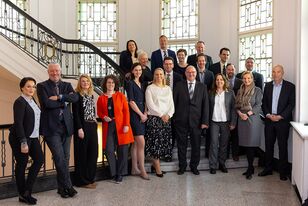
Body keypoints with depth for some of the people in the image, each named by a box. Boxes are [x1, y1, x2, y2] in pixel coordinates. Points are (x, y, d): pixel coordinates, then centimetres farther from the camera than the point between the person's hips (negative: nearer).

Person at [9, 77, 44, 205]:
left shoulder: (32, 100, 10)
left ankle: (27, 189, 17)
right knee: (22, 164, 3)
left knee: (39, 159, 3)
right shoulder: (20, 102, -14)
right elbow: (18, 123, -19)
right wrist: (23, 142, -22)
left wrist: (37, 136, 9)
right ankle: (23, 195, 18)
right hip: (20, 138, -8)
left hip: (33, 137, 8)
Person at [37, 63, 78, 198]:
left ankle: (62, 187, 21)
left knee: (65, 157, 9)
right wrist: (64, 101, -6)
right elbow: (47, 103, -14)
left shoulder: (67, 85, 13)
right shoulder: (42, 86, 2)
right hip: (52, 127, -4)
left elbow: (75, 97, -6)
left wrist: (59, 97, -15)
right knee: (60, 158, -7)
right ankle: (68, 186, 6)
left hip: (66, 126, 4)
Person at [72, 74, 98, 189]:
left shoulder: (91, 95, 16)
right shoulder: (77, 95, -6)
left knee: (93, 152, 9)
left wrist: (95, 123, 11)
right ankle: (82, 180, 9)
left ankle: (90, 178, 21)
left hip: (92, 127, 7)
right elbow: (75, 113, -12)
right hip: (82, 127, -7)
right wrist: (79, 128, -19)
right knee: (82, 153, -1)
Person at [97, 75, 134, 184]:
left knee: (122, 150, 2)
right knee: (109, 150, -4)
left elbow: (126, 111, 1)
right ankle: (114, 173, 14)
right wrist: (104, 117, -8)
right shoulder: (101, 98, 9)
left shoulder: (120, 96, 5)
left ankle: (120, 174, 16)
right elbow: (99, 112, 14)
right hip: (108, 126, 1)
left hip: (121, 126, -1)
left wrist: (126, 125, -8)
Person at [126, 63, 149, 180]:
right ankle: (142, 170, 0)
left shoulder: (143, 84, 16)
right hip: (134, 115, -7)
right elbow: (131, 102, -10)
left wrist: (145, 113, 2)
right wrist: (141, 114, -7)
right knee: (141, 143, -9)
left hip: (142, 115, 7)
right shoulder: (130, 84, -4)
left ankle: (134, 169, 16)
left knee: (136, 143, 10)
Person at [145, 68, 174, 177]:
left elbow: (171, 104, 9)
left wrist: (168, 115, -8)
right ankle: (158, 168, 1)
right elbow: (150, 104, -7)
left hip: (166, 119, 5)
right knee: (155, 142, -6)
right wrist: (161, 115, -12)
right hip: (154, 118, -4)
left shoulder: (168, 88, 14)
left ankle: (154, 164, 15)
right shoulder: (150, 88, 2)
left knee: (164, 142, 3)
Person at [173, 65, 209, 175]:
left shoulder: (202, 87, 6)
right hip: (181, 121, -1)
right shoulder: (179, 86, 4)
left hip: (196, 121, 1)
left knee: (196, 145, 9)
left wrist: (205, 121, -5)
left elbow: (205, 105, 2)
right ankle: (182, 166, 24)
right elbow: (174, 102, 2)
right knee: (181, 145, 9)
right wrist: (173, 118, -4)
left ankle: (194, 166, 26)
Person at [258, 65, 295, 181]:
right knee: (268, 145, 9)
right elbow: (264, 102, 9)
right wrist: (268, 115, -6)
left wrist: (280, 116, -14)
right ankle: (268, 169, 21)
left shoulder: (290, 86, -1)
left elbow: (291, 104, -6)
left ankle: (283, 172, 14)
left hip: (283, 121, -3)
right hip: (269, 120, 3)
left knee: (282, 146, 3)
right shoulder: (268, 86, 9)